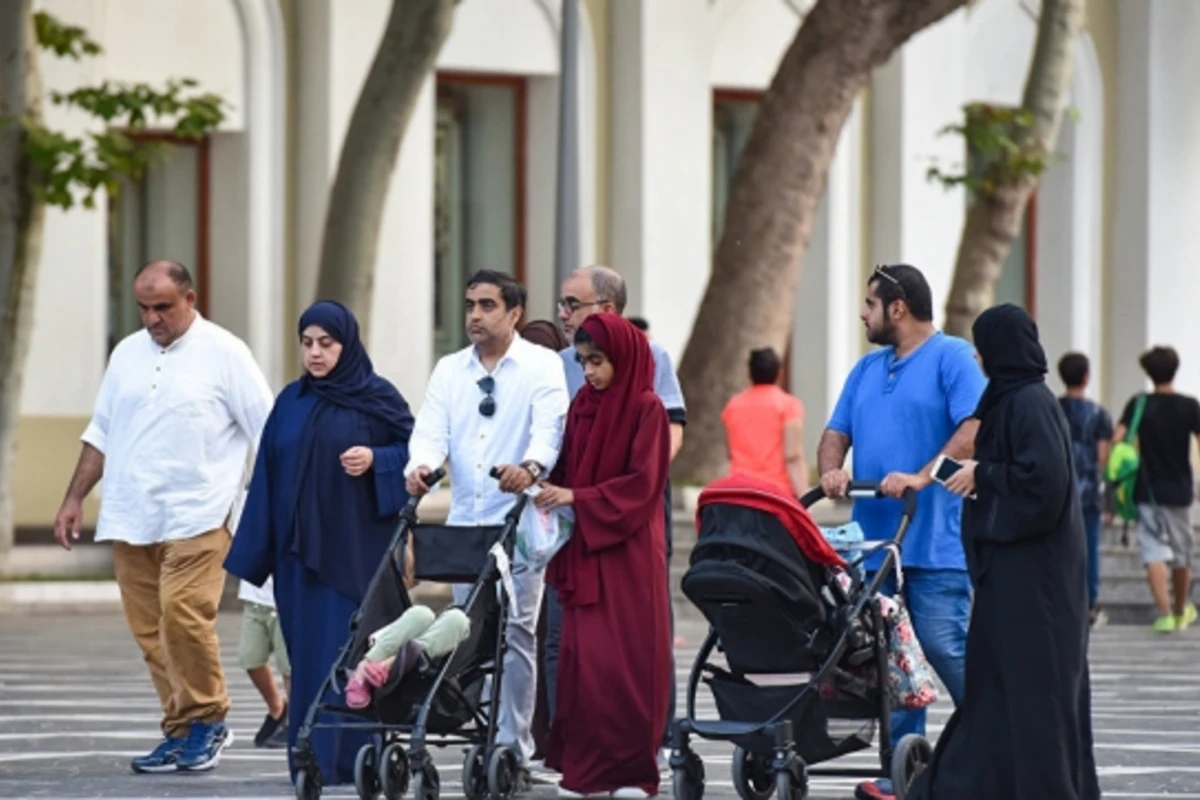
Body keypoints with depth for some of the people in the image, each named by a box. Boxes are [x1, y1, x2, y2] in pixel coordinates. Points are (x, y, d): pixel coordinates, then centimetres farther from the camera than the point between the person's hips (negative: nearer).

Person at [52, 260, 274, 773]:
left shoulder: (223, 353, -1)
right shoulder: (127, 354, 15)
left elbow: (268, 434, -1)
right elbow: (100, 434, 21)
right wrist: (74, 499, 16)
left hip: (196, 516, -5)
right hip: (130, 519, 6)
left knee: (183, 615, -18)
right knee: (149, 631, 3)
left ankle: (207, 720, -2)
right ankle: (180, 730, 10)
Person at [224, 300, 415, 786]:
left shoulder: (377, 398, 0)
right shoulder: (291, 403, 11)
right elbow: (268, 475, 11)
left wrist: (375, 461, -18)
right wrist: (258, 552, 7)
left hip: (356, 550, -4)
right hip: (300, 550, 4)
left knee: (349, 651, -8)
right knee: (308, 653, 3)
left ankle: (346, 759, -7)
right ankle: (310, 759, 7)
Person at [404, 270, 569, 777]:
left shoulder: (542, 366, -1)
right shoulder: (449, 370, 13)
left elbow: (550, 425, -17)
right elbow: (432, 429, 1)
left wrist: (530, 466, -39)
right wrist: (421, 465, -23)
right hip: (464, 522, 5)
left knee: (514, 633, -9)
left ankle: (513, 750, -8)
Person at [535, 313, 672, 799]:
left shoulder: (646, 409, -5)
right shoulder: (581, 406, 11)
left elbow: (642, 484, -11)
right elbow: (568, 469, 14)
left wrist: (577, 498, -16)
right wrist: (552, 491, -6)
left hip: (629, 552, -5)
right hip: (583, 550, 5)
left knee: (629, 659, -4)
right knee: (583, 657, -1)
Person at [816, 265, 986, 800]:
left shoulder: (953, 358, -3)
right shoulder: (868, 369, 20)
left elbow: (974, 429, -14)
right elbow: (837, 431, 19)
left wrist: (922, 478, -24)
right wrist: (831, 469, -4)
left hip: (934, 541, -7)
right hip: (874, 539, 7)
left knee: (946, 648, -11)